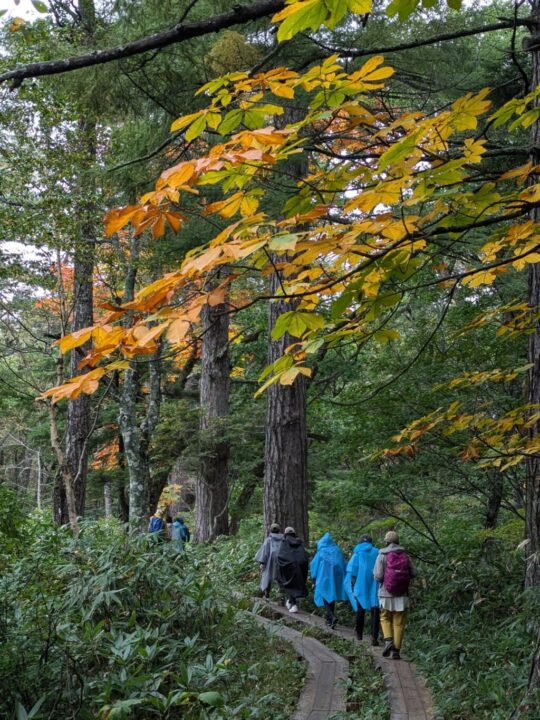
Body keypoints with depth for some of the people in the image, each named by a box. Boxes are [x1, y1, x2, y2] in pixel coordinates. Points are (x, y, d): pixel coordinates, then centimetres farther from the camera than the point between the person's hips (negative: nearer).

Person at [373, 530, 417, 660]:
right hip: (402, 595, 2)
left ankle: (388, 640, -5)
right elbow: (413, 573, 1)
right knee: (399, 623, 9)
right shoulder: (405, 556, 0)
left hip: (386, 594, -1)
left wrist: (376, 574, 8)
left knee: (385, 619, 16)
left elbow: (378, 576, -14)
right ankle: (396, 650, 8)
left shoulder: (382, 556, -7)